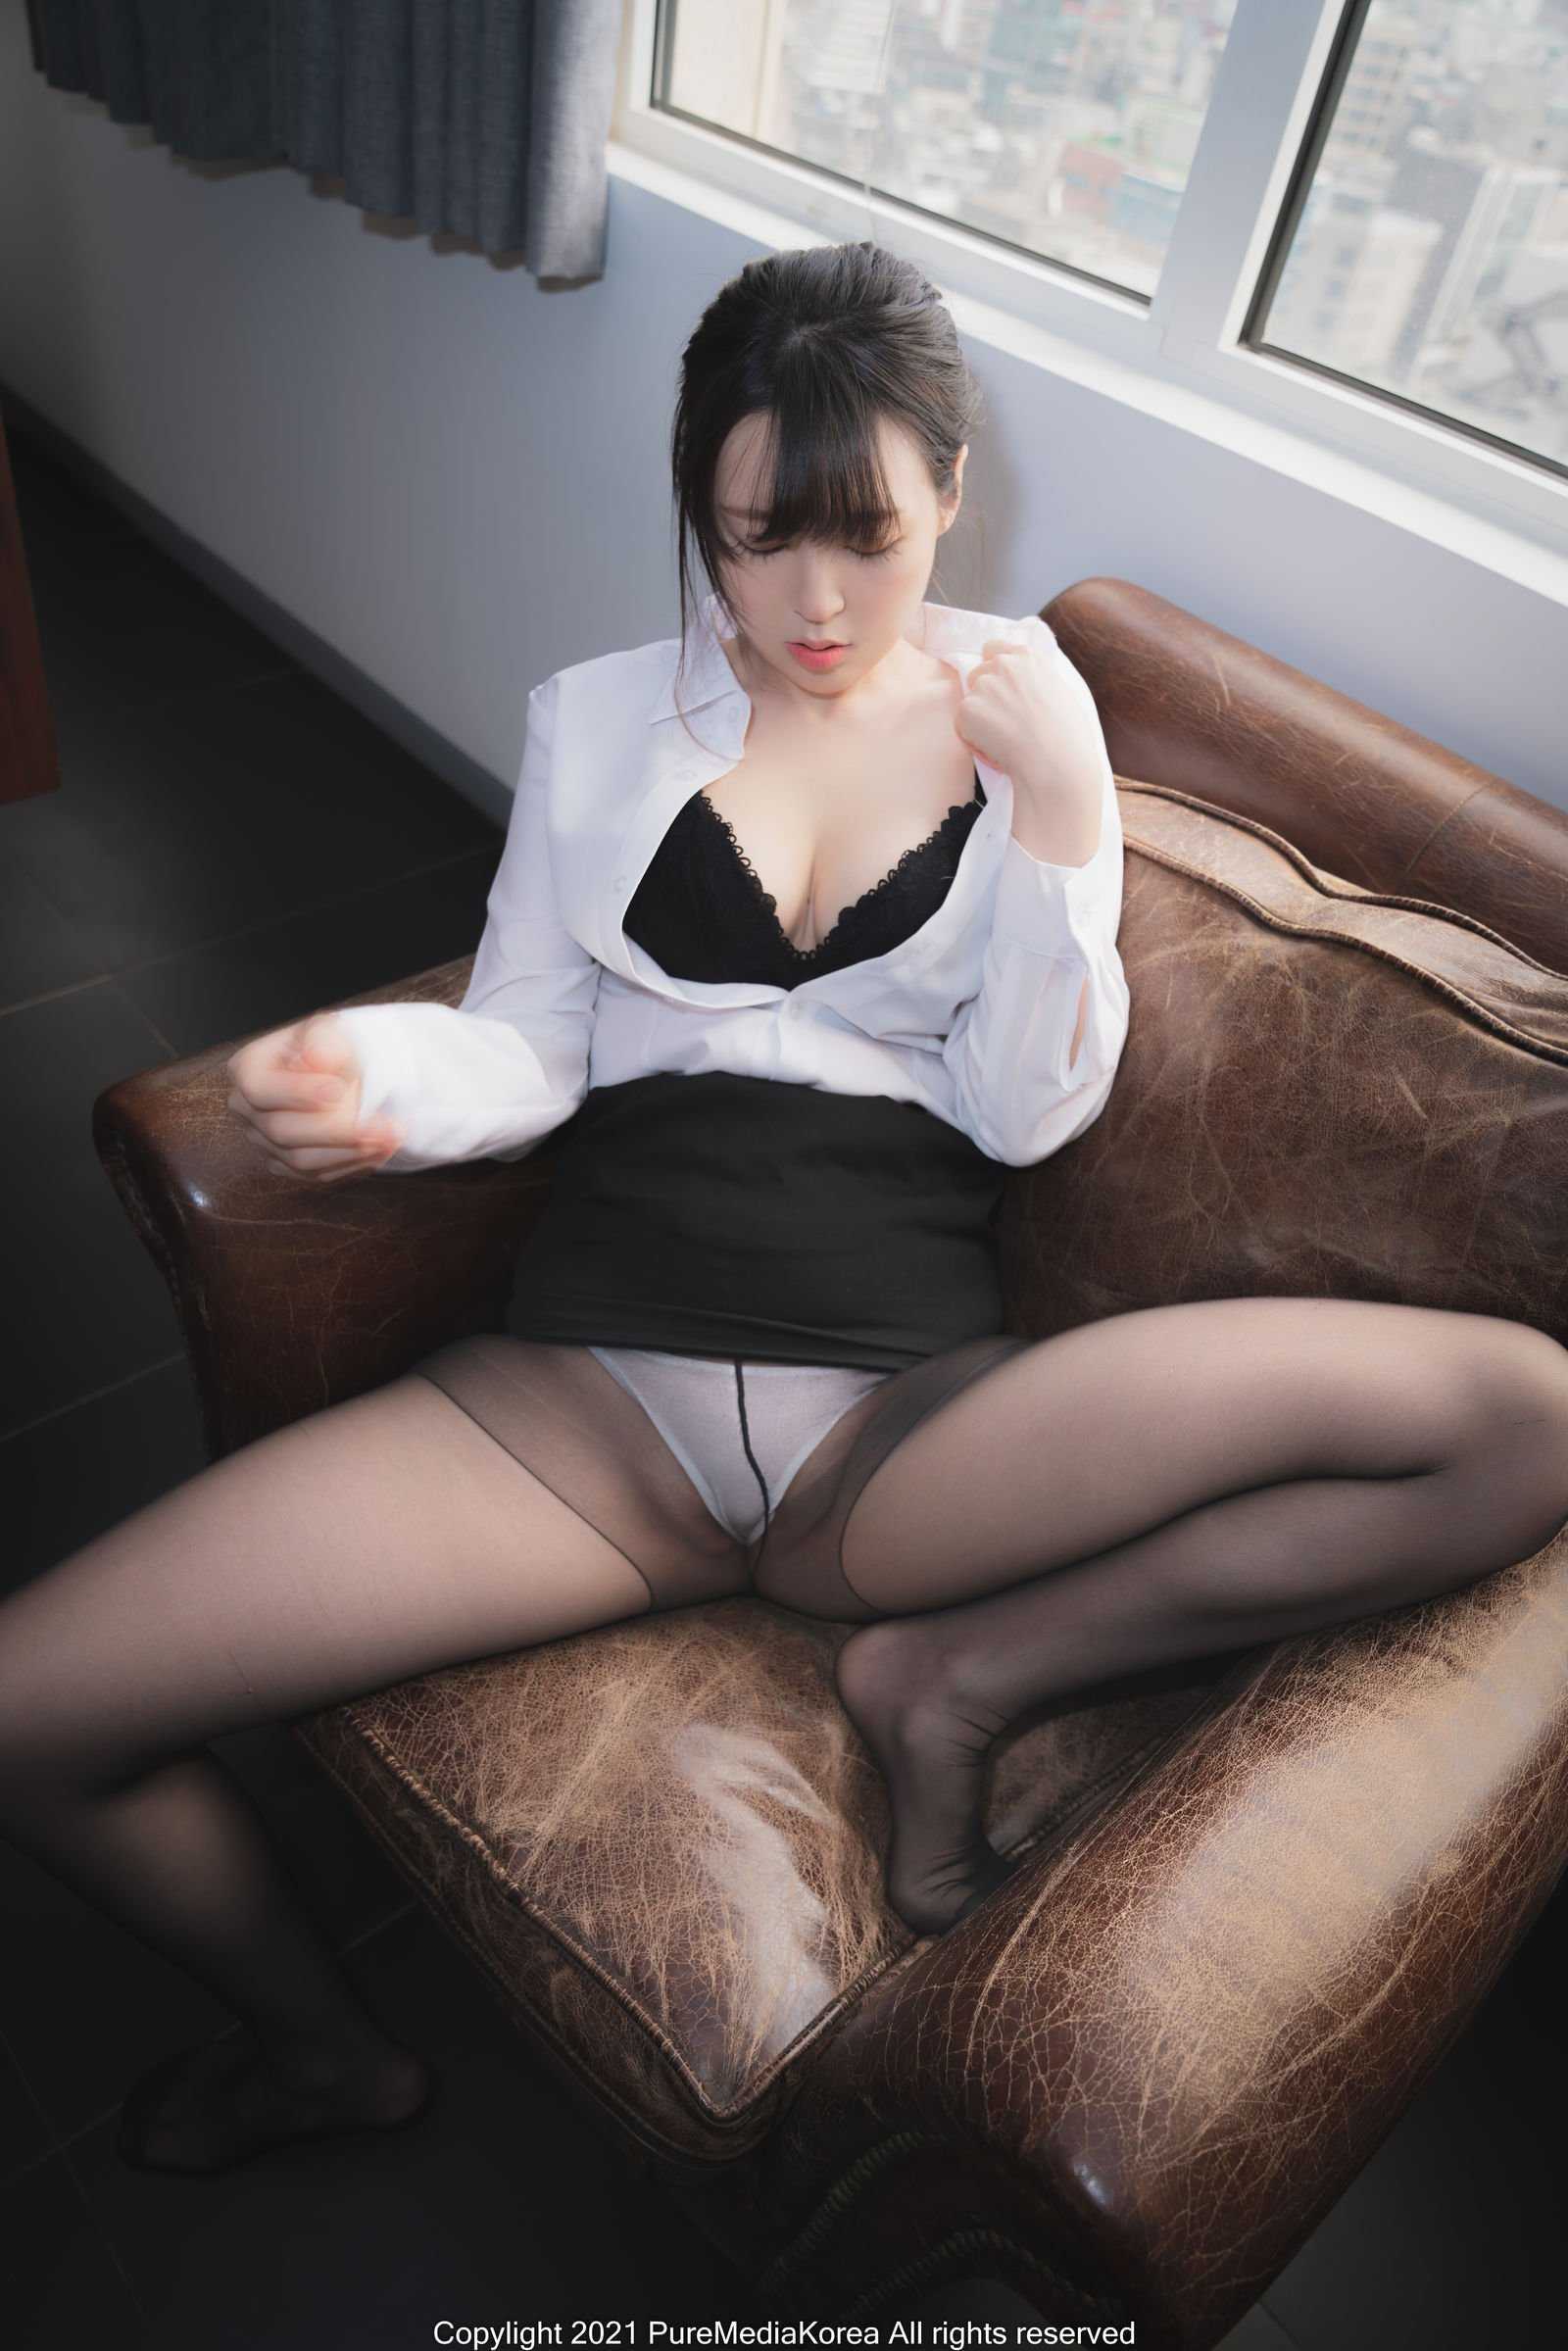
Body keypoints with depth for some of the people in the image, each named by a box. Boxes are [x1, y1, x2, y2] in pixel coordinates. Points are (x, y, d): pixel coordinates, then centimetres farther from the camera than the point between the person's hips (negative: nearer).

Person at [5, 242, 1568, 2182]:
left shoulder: (1024, 725, 12)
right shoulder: (599, 720, 15)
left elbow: (1026, 1117, 5)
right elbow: (528, 1050, 10)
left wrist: (1060, 821, -6)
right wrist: (377, 1081, -12)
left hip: (910, 1413, 0)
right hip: (585, 1395, 1)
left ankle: (961, 1674, -5)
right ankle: (320, 2045, 20)